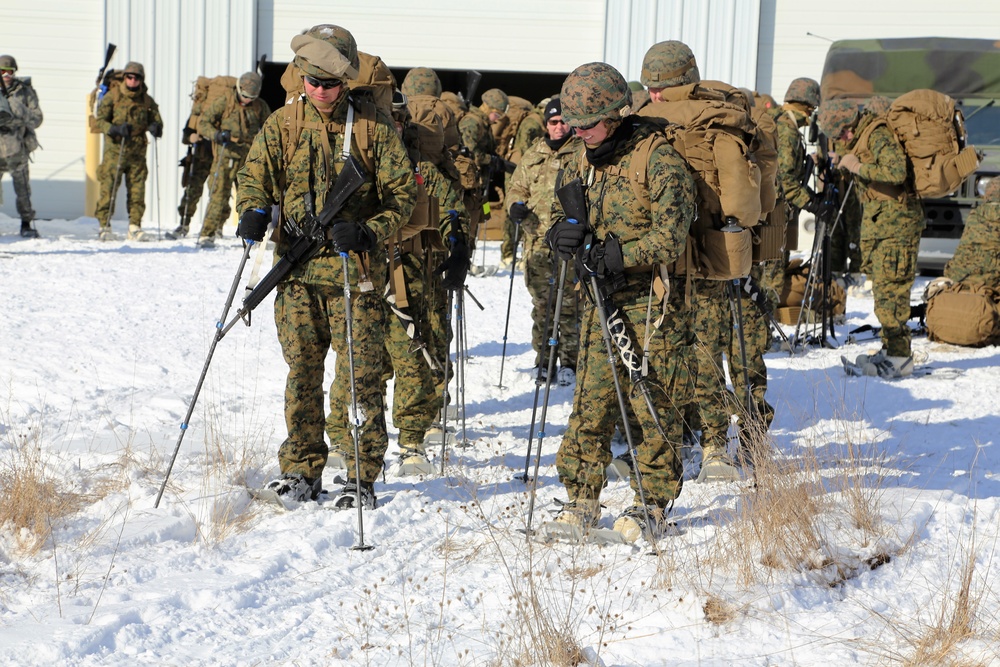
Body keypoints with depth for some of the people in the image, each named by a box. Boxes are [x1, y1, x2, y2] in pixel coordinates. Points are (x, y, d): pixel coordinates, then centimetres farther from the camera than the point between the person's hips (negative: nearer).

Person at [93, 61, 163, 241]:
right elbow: (100, 120, -2)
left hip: (137, 151, 3)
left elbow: (156, 120, 15)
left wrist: (155, 127, -10)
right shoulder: (112, 96, 0)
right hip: (115, 149, -3)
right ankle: (104, 226, 0)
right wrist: (115, 129, -20)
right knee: (108, 188, -6)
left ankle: (135, 227, 10)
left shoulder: (147, 100, 9)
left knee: (137, 190, 3)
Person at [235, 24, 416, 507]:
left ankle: (361, 476, 4)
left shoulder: (373, 126, -2)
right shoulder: (283, 123, 6)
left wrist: (369, 232, -17)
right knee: (301, 371, 7)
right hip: (297, 269, 3)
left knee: (358, 375, -5)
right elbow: (254, 175, 5)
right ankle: (301, 469, 18)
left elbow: (403, 191, -1)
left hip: (355, 269, -3)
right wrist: (253, 212, -17)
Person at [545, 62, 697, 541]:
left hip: (651, 300, -6)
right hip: (601, 299, 6)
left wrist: (618, 255, -27)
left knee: (652, 402, -1)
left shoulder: (658, 159, -12)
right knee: (590, 400, 5)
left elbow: (671, 235, -18)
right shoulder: (582, 160, 11)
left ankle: (652, 504, 11)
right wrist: (563, 234, -9)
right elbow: (561, 214, 15)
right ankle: (581, 500, 14)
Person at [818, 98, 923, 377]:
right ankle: (891, 348, 18)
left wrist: (859, 167, -21)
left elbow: (897, 171, -30)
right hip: (875, 221, 10)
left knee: (889, 290, -11)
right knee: (880, 288, 12)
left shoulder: (879, 135, -16)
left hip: (895, 221, -10)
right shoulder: (861, 138, 14)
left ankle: (900, 357, -9)